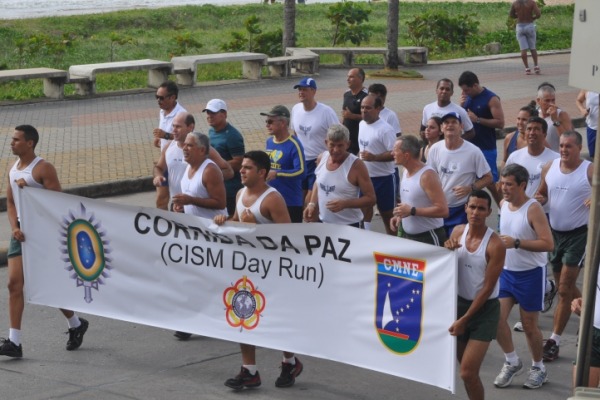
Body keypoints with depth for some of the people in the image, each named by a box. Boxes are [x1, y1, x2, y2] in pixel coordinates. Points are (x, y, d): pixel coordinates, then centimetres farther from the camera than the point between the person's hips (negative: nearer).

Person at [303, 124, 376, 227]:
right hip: (323, 222, 5)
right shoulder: (322, 158, 0)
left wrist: (344, 204, -27)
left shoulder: (356, 165, -16)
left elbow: (371, 199, -14)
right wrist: (312, 204, 4)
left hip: (348, 226, -5)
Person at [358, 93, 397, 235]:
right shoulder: (361, 124, 6)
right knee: (365, 209, 13)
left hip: (383, 178, -7)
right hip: (365, 177, 7)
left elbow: (395, 154, -22)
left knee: (387, 213, 5)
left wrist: (374, 157, -30)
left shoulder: (385, 129, -19)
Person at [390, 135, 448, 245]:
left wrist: (411, 211, -23)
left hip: (429, 238, -8)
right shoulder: (405, 171, 7)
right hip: (407, 236, 8)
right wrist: (399, 216, 3)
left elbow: (443, 210, -24)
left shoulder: (427, 175, -19)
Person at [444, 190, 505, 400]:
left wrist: (464, 319, -15)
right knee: (465, 367, 15)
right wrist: (446, 251, -13)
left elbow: (487, 289, -17)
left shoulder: (495, 245, -19)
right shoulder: (457, 232, -1)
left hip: (484, 309, -6)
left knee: (468, 372, -12)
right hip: (459, 302, 6)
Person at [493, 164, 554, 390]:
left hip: (530, 274, -6)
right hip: (506, 271, 6)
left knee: (529, 325, 4)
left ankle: (538, 368, 24)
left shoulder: (533, 209, -19)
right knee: (497, 318, -4)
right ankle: (512, 362, 16)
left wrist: (516, 243, -30)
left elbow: (548, 244, -25)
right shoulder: (503, 204, 1)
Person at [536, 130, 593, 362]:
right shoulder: (549, 168, 1)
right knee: (565, 286, 17)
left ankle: (554, 341, -2)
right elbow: (542, 193, 13)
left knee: (564, 289, -8)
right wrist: (538, 199, -9)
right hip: (555, 232, 6)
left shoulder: (590, 171, -12)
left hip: (578, 234, -6)